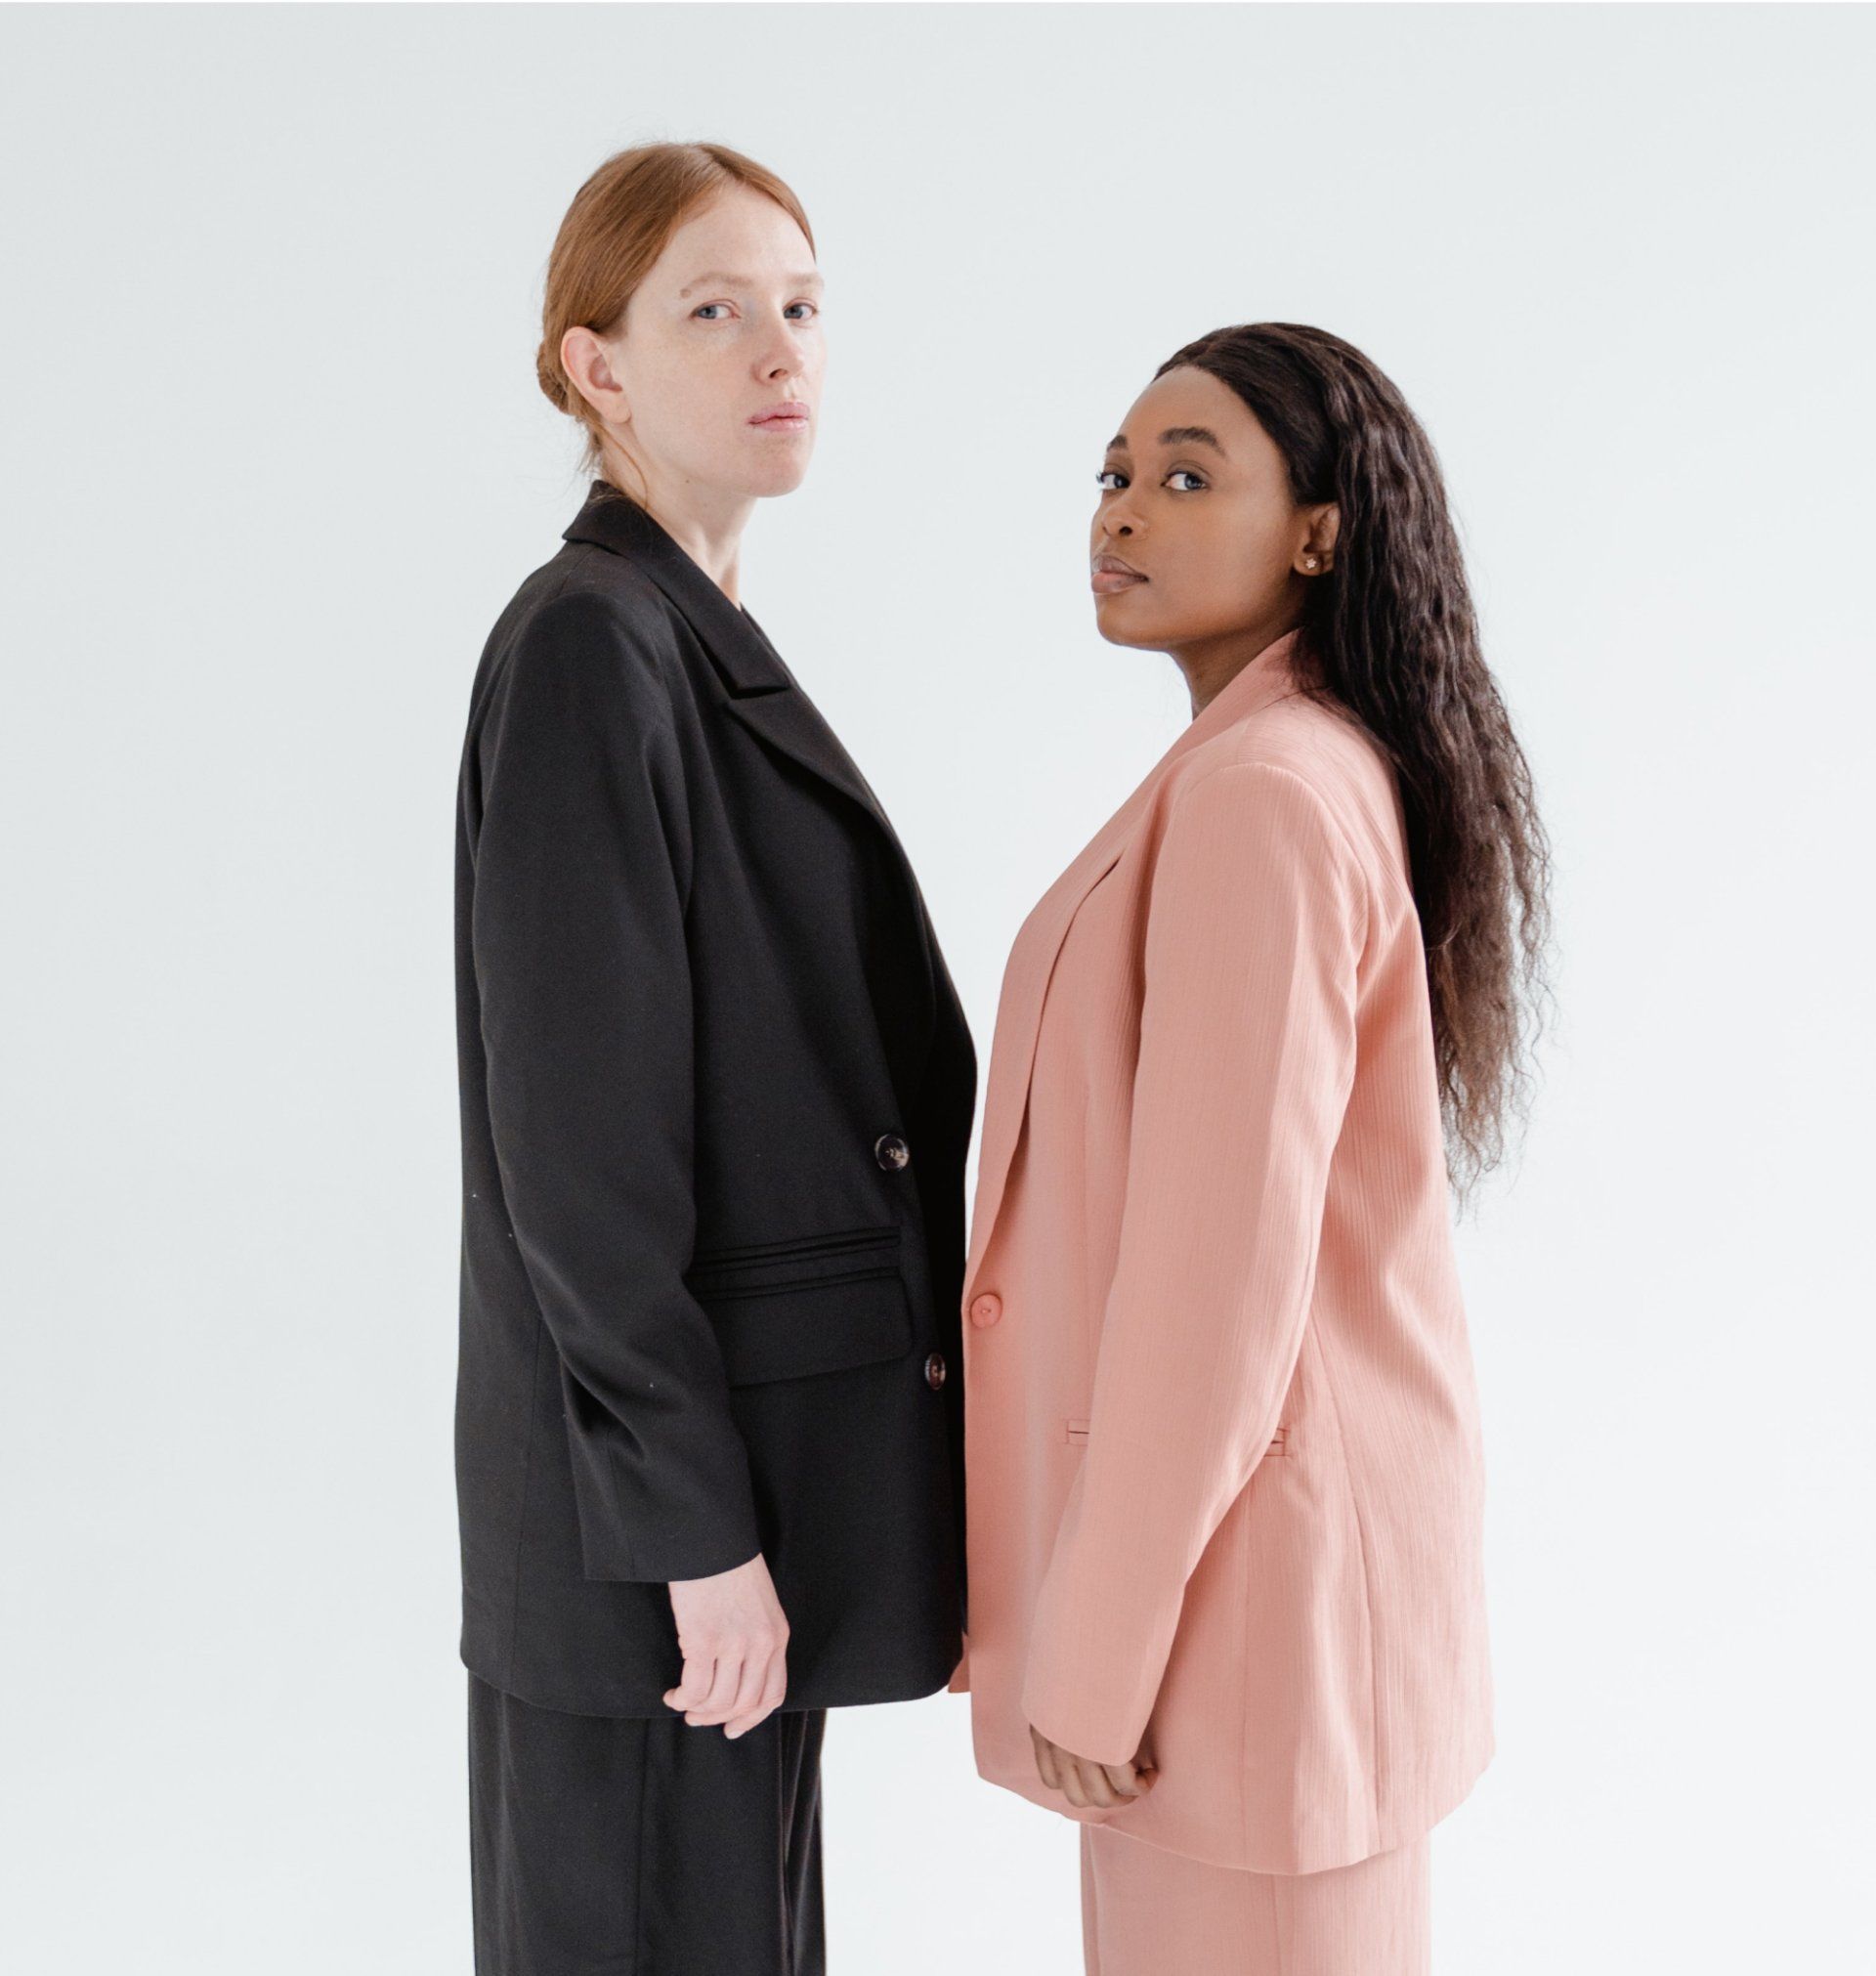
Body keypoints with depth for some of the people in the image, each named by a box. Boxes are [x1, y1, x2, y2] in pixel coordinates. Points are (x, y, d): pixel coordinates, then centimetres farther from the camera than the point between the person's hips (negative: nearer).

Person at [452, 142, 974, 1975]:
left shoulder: (706, 652, 13)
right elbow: (581, 1139, -20)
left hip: (756, 1442, 9)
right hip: (659, 1482, -9)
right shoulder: (585, 646, -15)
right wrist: (692, 1527, -19)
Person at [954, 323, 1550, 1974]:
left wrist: (1100, 1650, -17)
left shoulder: (1261, 799, -21)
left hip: (1233, 1554, -10)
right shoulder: (1326, 771, 10)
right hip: (1256, 1506, 10)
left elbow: (1218, 1258, -23)